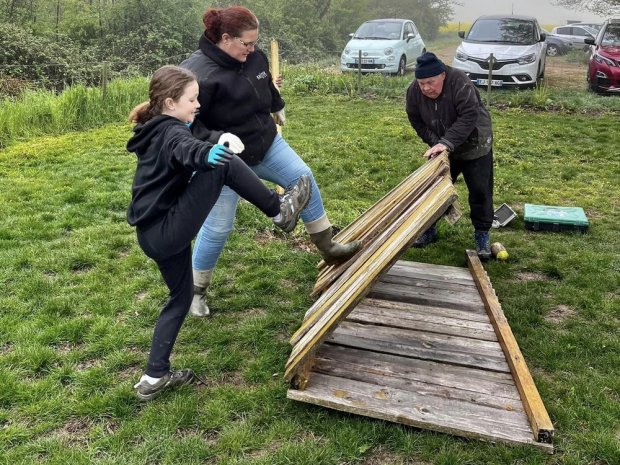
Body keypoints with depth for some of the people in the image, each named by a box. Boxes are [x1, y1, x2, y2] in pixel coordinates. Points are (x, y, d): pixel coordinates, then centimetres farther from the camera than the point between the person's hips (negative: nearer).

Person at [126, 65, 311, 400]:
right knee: (224, 165, -16)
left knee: (181, 297, 21)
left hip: (153, 235, 10)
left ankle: (154, 377, 25)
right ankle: (280, 211, -4)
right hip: (167, 233, -10)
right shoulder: (170, 131, -14)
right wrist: (207, 154, -59)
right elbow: (186, 150, -40)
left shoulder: (155, 132, 15)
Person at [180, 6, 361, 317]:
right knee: (217, 228, 0)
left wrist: (277, 108, 37)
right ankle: (197, 290, 21)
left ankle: (328, 249, 18)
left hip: (266, 143, 7)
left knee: (304, 178, 2)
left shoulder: (254, 57, -4)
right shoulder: (197, 72, -26)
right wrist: (216, 140, -40)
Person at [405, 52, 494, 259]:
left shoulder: (460, 82, -30)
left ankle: (482, 235, 13)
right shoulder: (414, 91, -16)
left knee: (480, 191, -1)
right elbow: (416, 121, -5)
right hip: (442, 148, 4)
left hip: (474, 145, -4)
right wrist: (435, 142, -16)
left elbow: (470, 116, -34)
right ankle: (429, 228, 24)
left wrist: (447, 142, -42)